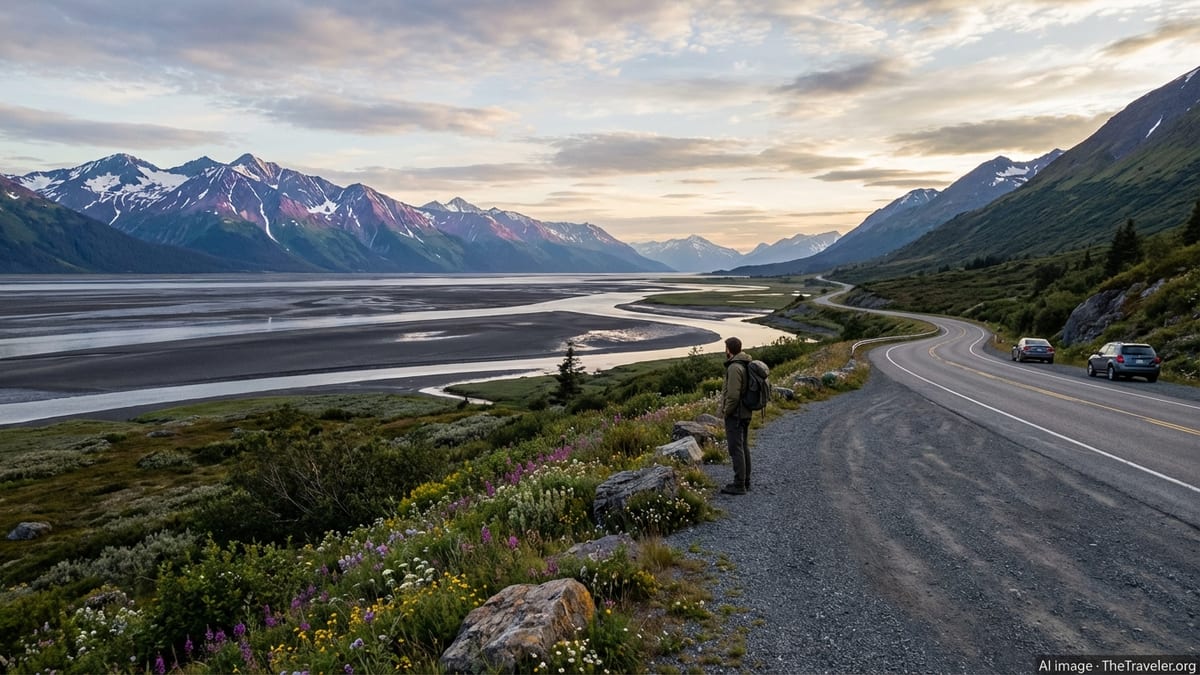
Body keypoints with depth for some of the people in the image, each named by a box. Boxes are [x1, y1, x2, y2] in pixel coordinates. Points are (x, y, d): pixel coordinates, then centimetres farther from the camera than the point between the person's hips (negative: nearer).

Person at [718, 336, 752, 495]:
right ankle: (745, 482, 22)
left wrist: (726, 411, -11)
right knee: (743, 447, 15)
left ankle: (739, 485, 0)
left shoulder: (734, 367, -20)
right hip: (746, 413, 10)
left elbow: (733, 395, -25)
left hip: (735, 414, -10)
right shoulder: (746, 364, 10)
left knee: (736, 449, -4)